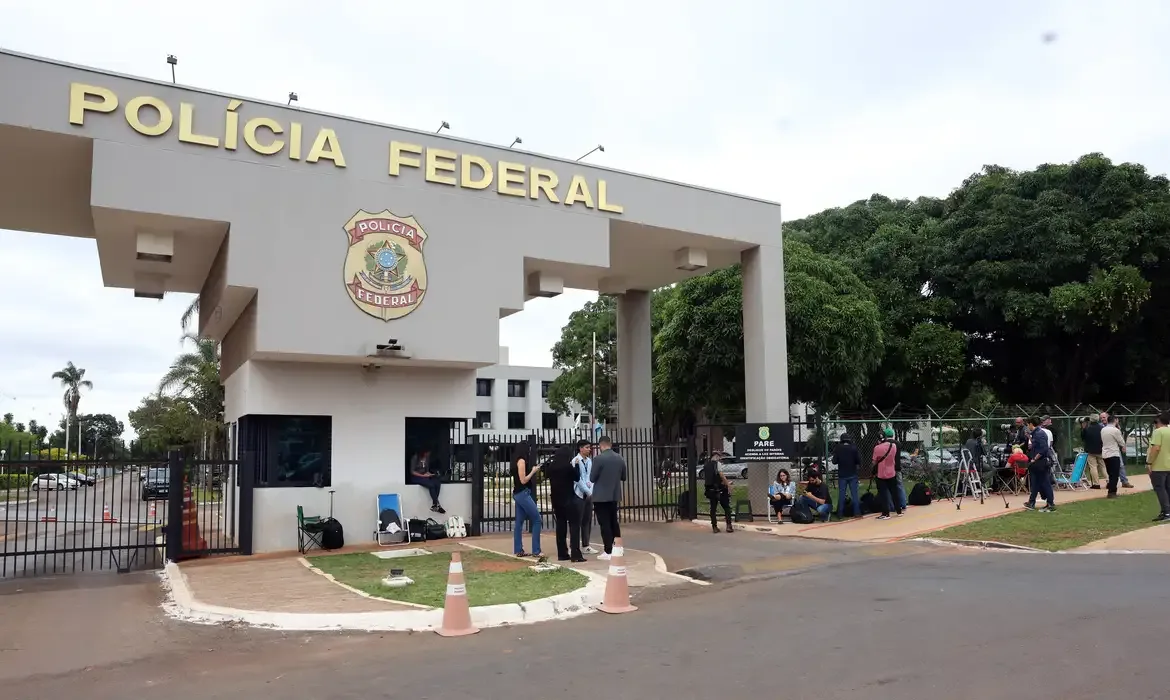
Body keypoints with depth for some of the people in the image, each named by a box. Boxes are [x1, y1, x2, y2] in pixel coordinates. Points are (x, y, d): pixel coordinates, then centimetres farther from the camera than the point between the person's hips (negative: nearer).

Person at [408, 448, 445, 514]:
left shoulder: (427, 458, 8)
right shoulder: (415, 458, -11)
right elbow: (412, 472, -13)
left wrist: (428, 474, -6)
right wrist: (422, 475, -20)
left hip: (425, 476, 6)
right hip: (416, 477, -6)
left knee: (438, 482, -23)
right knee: (431, 485, -31)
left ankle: (434, 505, -20)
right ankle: (437, 505, -20)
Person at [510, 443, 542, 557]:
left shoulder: (518, 461, 14)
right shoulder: (521, 461, -13)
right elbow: (523, 480, -17)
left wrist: (534, 471, 12)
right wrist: (533, 471, -7)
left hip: (519, 494, 10)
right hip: (523, 494, -10)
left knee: (519, 522, 8)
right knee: (537, 520, -7)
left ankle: (518, 550, 10)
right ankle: (536, 551, -7)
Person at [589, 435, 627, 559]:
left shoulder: (598, 458, -15)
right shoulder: (620, 458, 2)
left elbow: (592, 478, -9)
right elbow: (623, 477, 11)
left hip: (601, 496, -6)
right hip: (615, 495, 6)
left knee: (604, 524, -2)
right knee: (614, 522, 16)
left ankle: (608, 552, -2)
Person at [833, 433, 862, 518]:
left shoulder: (838, 449, -6)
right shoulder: (854, 448, -8)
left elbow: (834, 461, -7)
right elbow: (858, 460, -10)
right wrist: (858, 465, 11)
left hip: (842, 475, 0)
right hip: (852, 474, 0)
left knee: (841, 494, 5)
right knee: (854, 494, 5)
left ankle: (840, 514, 6)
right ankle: (856, 512, 4)